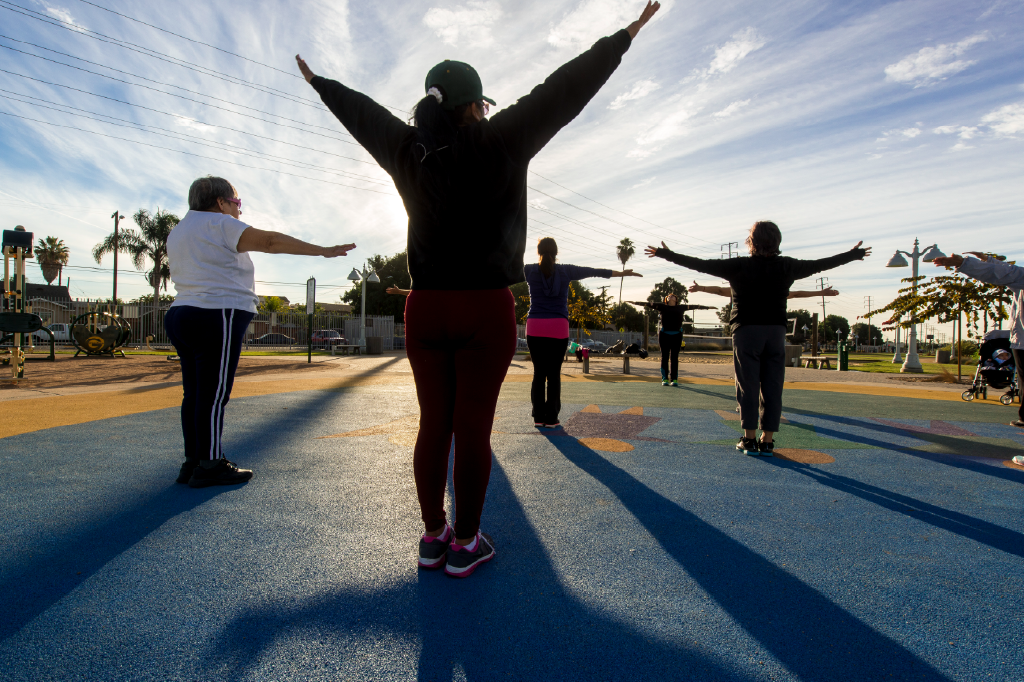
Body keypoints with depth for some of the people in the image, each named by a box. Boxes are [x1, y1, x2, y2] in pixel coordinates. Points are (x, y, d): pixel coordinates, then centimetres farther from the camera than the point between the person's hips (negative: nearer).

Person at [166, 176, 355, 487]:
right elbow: (270, 241, -14)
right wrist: (323, 250, -16)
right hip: (216, 317, -10)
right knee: (213, 394, -7)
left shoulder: (177, 232, 24)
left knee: (195, 394, 11)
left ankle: (193, 461, 17)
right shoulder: (218, 224, -5)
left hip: (183, 313, 10)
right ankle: (209, 466, -2)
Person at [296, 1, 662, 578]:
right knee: (473, 428, 2)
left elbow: (362, 113, 25)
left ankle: (433, 537, 23)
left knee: (434, 425, 10)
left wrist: (319, 83, 44)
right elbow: (566, 89, 2)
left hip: (425, 310, 5)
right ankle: (464, 545, 15)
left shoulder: (408, 151, 7)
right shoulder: (500, 144, -5)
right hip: (485, 311, -4)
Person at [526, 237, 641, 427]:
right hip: (558, 328, -1)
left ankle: (539, 417, 6)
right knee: (554, 374, 3)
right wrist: (623, 273, 22)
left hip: (535, 328, 1)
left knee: (539, 373, 6)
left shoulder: (530, 270, 4)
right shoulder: (566, 271, 4)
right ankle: (551, 418, 4)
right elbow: (595, 271, 12)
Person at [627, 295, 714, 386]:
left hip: (677, 335, 1)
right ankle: (664, 379, 6)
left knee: (674, 358, 2)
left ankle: (674, 379, 7)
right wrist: (635, 302, 7)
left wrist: (709, 307, 29)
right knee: (664, 357, 1)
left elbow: (694, 307, 22)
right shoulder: (662, 307, 11)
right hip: (664, 334, -1)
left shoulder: (681, 308, 15)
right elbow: (649, 304, 10)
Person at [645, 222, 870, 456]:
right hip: (776, 331, 3)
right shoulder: (787, 266, 5)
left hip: (746, 331, -3)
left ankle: (750, 439, 4)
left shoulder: (739, 266, -6)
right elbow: (820, 264, 18)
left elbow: (701, 264, -5)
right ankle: (767, 441, 9)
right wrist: (854, 254, 36)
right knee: (772, 388, 6)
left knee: (748, 386, 2)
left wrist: (665, 254, 2)